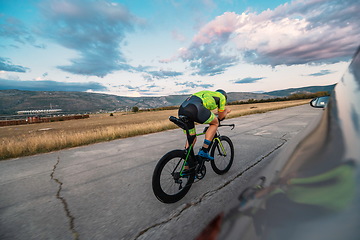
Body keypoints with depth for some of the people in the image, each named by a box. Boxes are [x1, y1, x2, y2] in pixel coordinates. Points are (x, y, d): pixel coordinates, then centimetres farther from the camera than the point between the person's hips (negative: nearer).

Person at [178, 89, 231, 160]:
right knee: (215, 123, 18)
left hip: (181, 109, 8)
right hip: (195, 109, -7)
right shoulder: (222, 96, 23)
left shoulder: (205, 93, 40)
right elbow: (221, 117, 28)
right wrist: (226, 111, 48)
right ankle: (204, 151, 10)